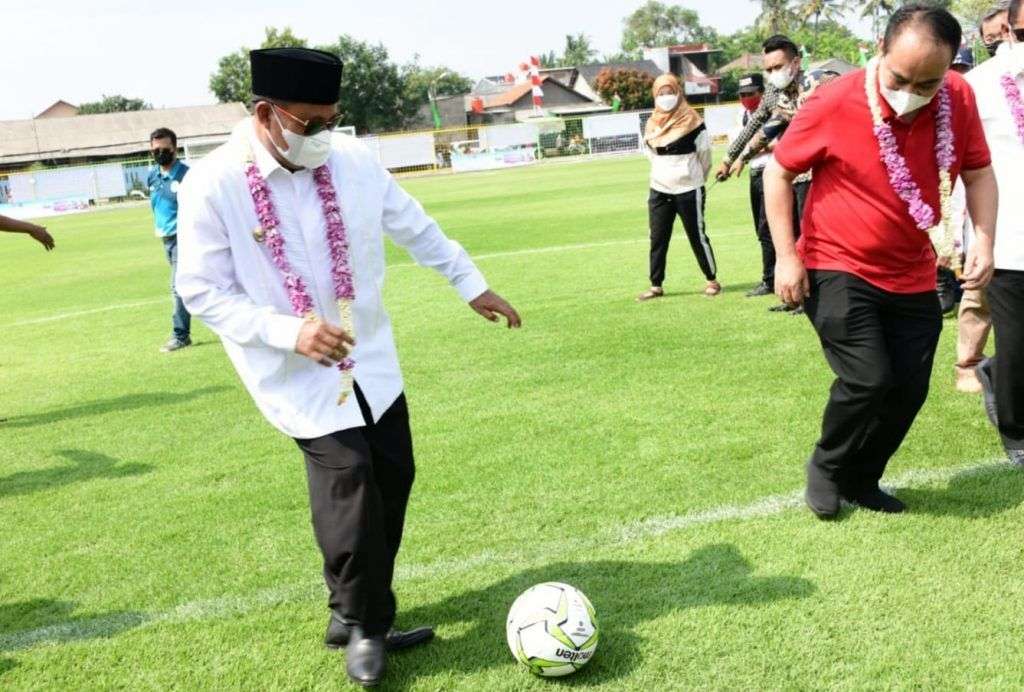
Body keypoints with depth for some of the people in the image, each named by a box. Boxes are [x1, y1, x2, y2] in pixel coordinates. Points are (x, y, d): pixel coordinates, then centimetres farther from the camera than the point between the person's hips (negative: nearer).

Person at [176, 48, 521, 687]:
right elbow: (201, 291, -12)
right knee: (347, 476, -15)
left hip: (371, 357, 5)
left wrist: (471, 284, 15)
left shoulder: (353, 159, -6)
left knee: (393, 475, 9)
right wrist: (289, 331, -25)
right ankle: (364, 625, 10)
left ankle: (358, 616, 30)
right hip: (298, 372, -5)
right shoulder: (213, 185, -17)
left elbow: (414, 226, 9)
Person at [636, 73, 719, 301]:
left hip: (688, 190, -5)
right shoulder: (651, 125, 7)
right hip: (659, 191, 5)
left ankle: (712, 280, 14)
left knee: (697, 236, 2)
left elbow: (705, 154, -2)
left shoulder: (692, 120, -8)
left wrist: (695, 178, 9)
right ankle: (656, 285, 10)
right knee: (658, 239, 4)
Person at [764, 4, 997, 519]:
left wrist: (984, 239, -11)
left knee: (909, 390, 7)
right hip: (837, 270, -5)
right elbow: (779, 172, -7)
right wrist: (786, 257, -11)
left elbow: (978, 171, 5)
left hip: (913, 279, 5)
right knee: (868, 379, -16)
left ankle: (860, 480, 30)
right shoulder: (834, 104, -20)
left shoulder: (959, 99, -9)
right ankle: (825, 467, 12)